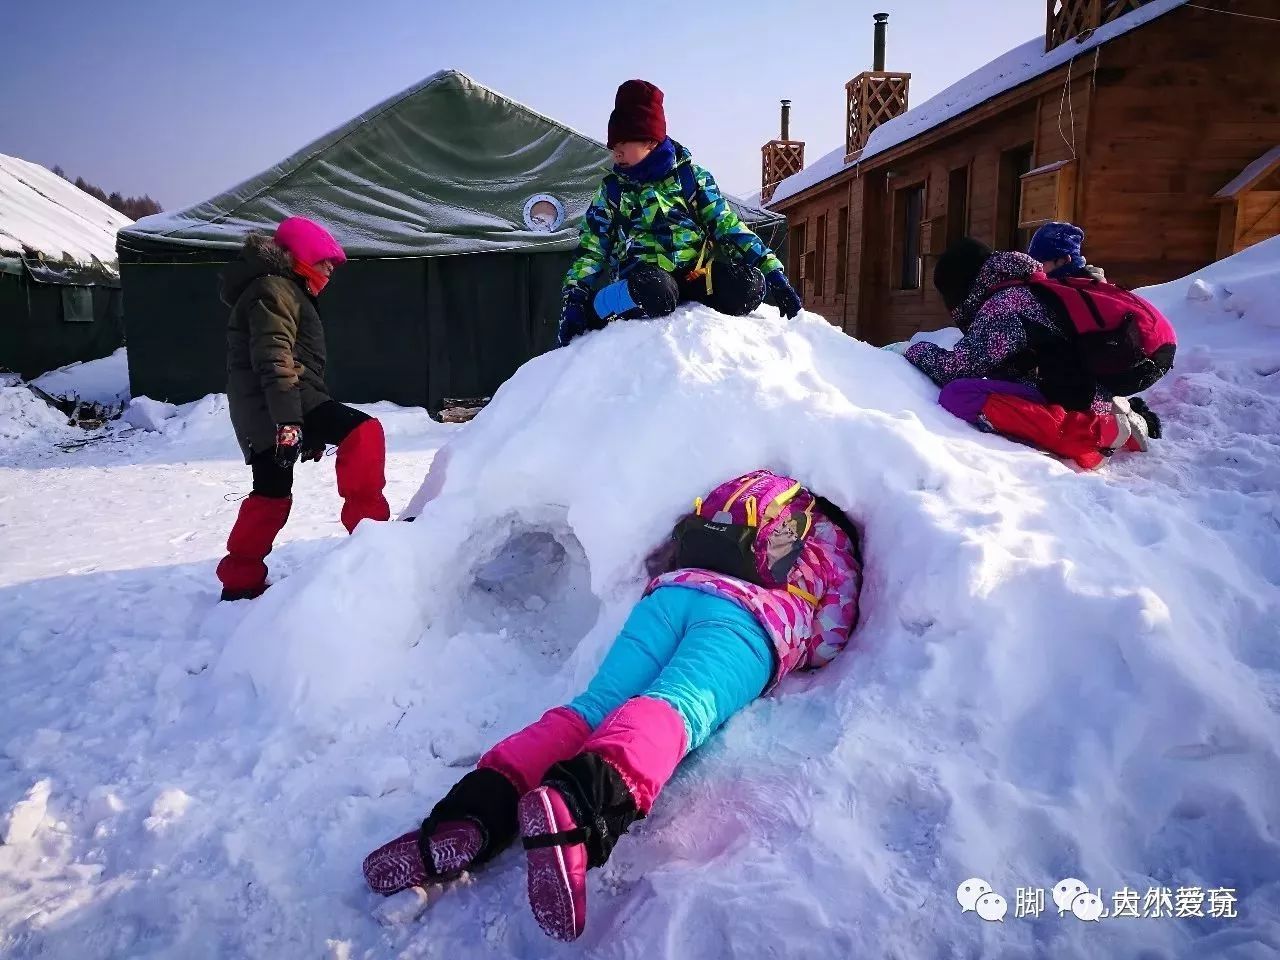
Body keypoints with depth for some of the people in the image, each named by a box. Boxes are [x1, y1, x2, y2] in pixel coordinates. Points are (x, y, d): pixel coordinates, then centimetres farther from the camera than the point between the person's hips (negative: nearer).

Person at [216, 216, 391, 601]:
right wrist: (289, 419, -28)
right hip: (280, 405, -11)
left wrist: (313, 428, 34)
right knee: (362, 431, -20)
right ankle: (369, 523, -24)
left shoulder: (285, 290, 30)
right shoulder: (274, 289, -4)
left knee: (271, 493, 15)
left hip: (258, 413, 11)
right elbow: (273, 359, -19)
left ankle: (240, 581, 23)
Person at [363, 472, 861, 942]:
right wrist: (797, 654, 35)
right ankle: (578, 800, -60)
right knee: (674, 707, -30)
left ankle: (481, 806, -35)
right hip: (748, 616, -4)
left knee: (594, 706, -11)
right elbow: (830, 637, 17)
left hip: (674, 589, 4)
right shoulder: (833, 538, 31)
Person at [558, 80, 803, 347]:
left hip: (695, 274, 1)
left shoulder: (691, 177, 10)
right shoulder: (612, 190, 12)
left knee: (748, 285, -29)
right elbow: (591, 250, 9)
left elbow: (728, 227, 7)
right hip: (644, 275, -1)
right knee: (655, 294, -39)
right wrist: (574, 301, -6)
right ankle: (594, 312, -15)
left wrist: (774, 276, -1)